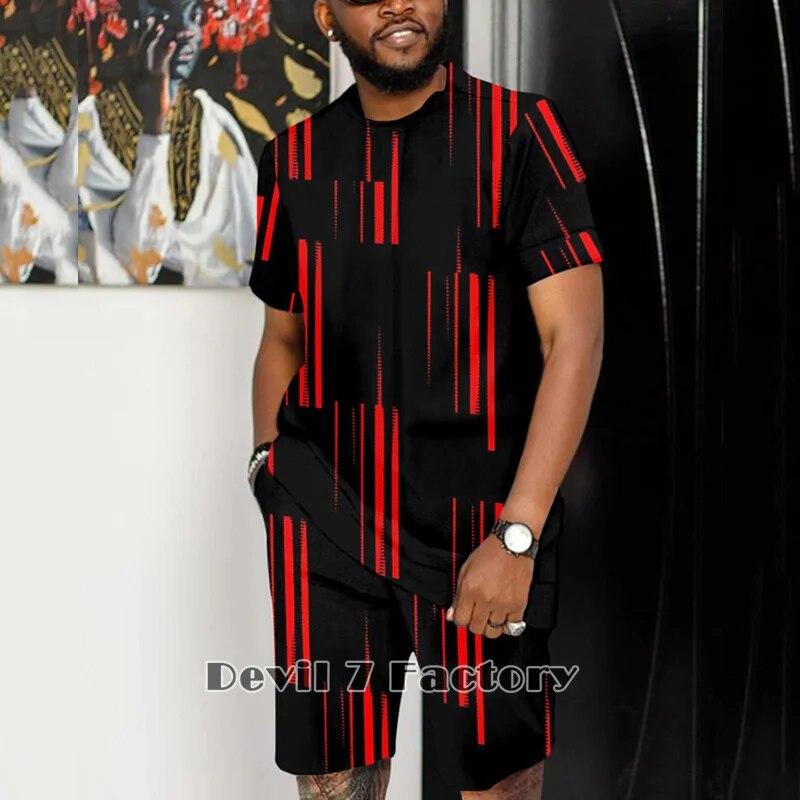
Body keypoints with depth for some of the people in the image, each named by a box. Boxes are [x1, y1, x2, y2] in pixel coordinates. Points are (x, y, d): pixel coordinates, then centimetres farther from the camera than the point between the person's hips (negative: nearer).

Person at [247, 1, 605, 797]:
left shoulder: (520, 133, -6)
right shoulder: (294, 158, 7)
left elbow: (576, 335, -12)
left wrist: (516, 535, -19)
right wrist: (269, 462, 2)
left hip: (480, 522, -3)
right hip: (322, 521, 3)